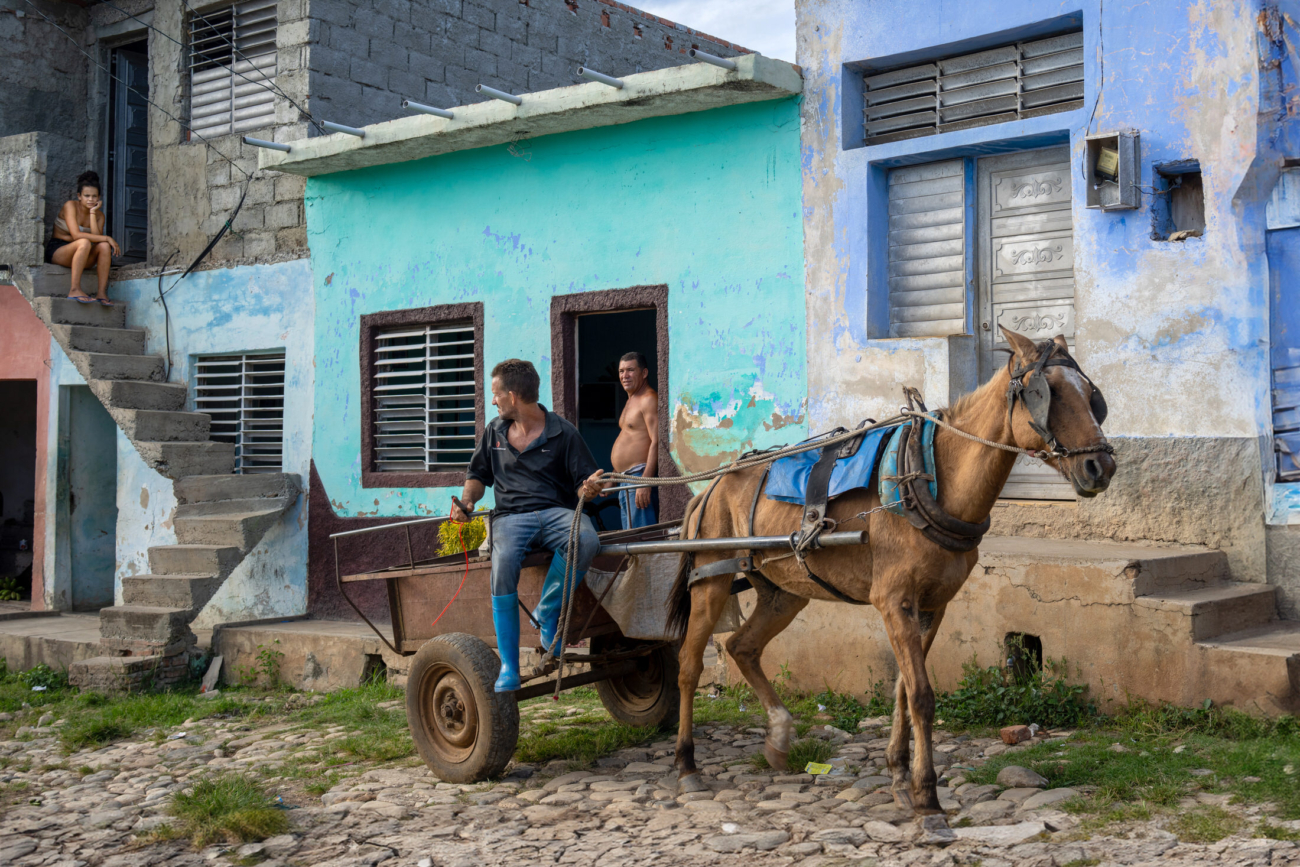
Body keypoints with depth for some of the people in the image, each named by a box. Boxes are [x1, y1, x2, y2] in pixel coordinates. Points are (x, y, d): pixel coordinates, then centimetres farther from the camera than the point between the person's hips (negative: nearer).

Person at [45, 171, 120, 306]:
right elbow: (76, 235, -23)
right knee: (84, 243, -35)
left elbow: (97, 237, -14)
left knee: (104, 246, -22)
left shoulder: (99, 215, 6)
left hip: (79, 254, 5)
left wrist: (93, 213, -13)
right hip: (56, 251, -5)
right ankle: (75, 290, -41)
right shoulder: (70, 206, -10)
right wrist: (106, 238, -24)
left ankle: (102, 293, -27)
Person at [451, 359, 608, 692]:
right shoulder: (494, 431, 18)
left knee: (586, 542, -37)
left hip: (557, 511, -2)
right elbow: (478, 475, 28)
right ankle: (509, 667, -25)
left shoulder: (563, 433, 5)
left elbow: (583, 483, 6)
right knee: (503, 563, -33)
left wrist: (589, 489, -19)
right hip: (510, 516, 2)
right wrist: (467, 501, 7)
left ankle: (548, 613, -12)